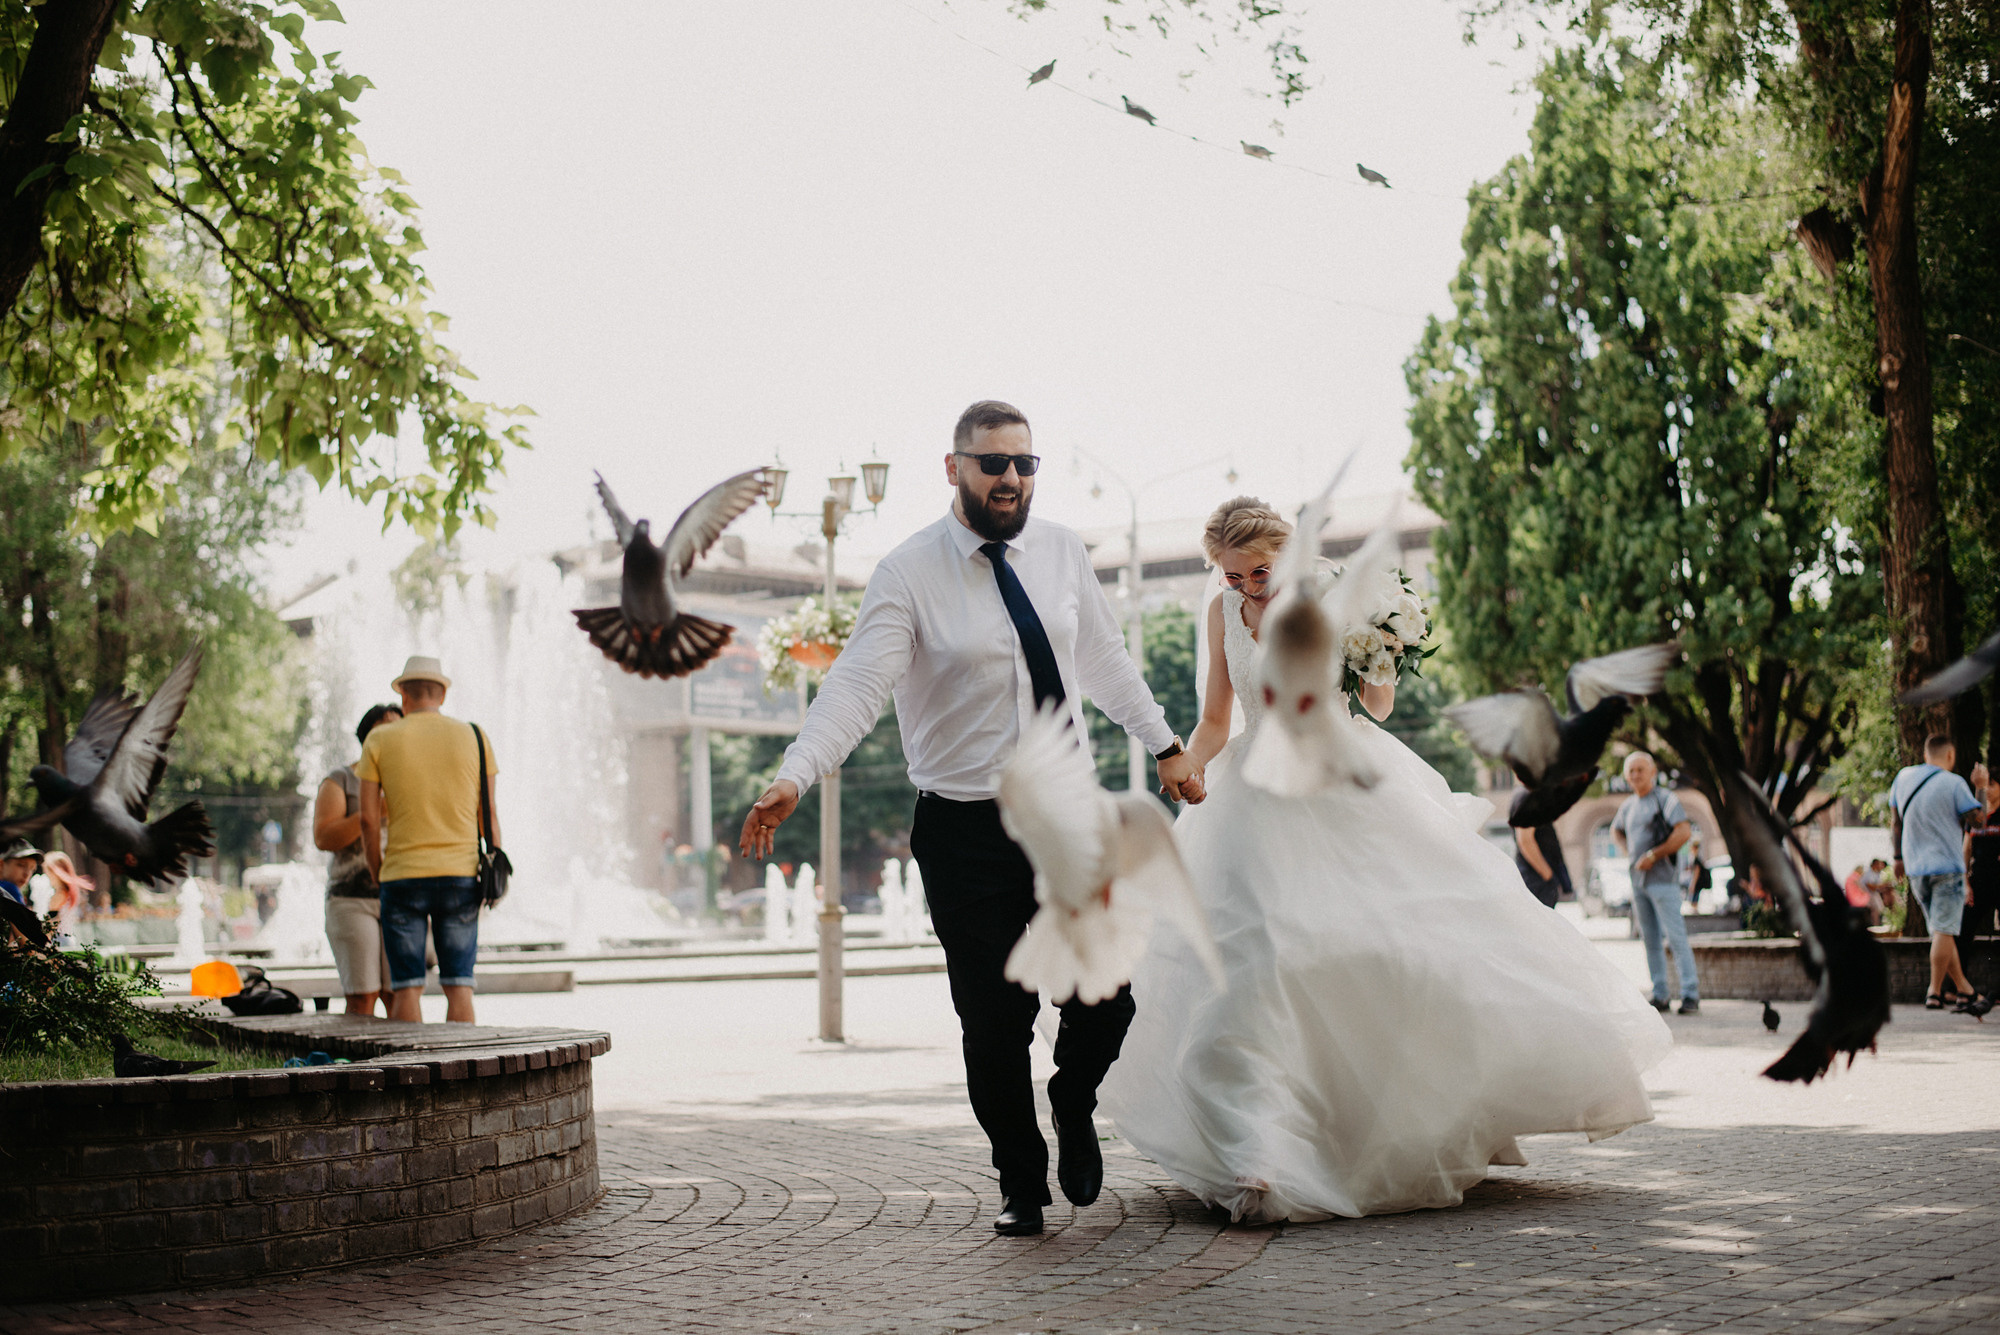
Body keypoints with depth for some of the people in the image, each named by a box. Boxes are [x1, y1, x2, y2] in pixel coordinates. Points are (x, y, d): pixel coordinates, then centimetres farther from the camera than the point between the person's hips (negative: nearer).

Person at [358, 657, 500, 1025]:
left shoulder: (380, 740, 1)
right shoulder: (474, 738, 5)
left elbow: (368, 818, -1)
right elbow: (489, 814, 4)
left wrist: (377, 871, 11)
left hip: (403, 875, -1)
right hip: (461, 875, 1)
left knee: (407, 988, 1)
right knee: (458, 986, 2)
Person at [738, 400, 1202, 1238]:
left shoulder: (1061, 553, 5)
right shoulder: (909, 574, -10)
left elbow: (1105, 659, 18)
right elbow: (858, 684, -20)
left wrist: (1164, 745, 24)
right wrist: (793, 778, -33)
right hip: (966, 833, -3)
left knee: (1107, 998, -1)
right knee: (994, 1024, 1)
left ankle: (1073, 1104, 33)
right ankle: (1022, 1186, 24)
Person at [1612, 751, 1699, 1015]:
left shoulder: (1665, 799, -6)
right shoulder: (1627, 806, 15)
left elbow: (1684, 832, -17)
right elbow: (1616, 830, 35)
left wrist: (1652, 855, -16)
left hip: (1662, 878, -7)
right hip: (1638, 880, 7)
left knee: (1675, 936, -11)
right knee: (1650, 939, 7)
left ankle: (1691, 995, -12)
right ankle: (1659, 996, 10)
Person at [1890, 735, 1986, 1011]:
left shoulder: (1904, 776, 7)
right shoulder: (1954, 784, -10)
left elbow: (1896, 821, 13)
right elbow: (1977, 819, -6)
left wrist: (1899, 857, 21)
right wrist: (1981, 787, 5)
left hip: (1915, 868, 6)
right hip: (1947, 866, -6)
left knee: (1941, 930, 13)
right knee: (1943, 930, -5)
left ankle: (1962, 988, 20)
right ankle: (1935, 993, -7)